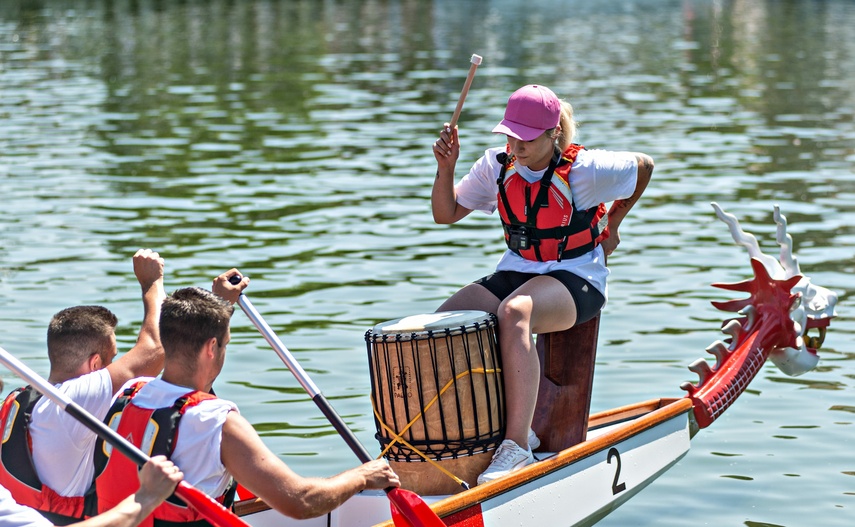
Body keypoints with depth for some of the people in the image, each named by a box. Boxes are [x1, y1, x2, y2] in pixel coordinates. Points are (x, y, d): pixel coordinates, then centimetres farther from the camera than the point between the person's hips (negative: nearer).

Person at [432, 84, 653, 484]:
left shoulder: (583, 170, -12)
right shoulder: (497, 165, 1)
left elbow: (644, 167, 6)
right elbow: (446, 214, 6)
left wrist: (612, 226, 12)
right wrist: (446, 168, -11)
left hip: (576, 279, -6)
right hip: (514, 272, 6)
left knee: (513, 313, -40)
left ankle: (517, 447, -45)